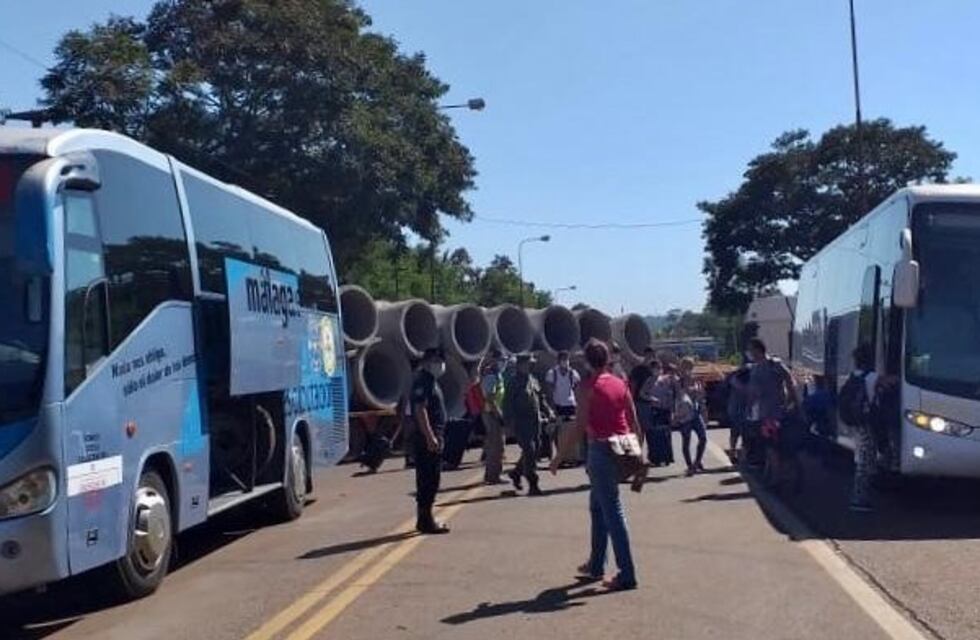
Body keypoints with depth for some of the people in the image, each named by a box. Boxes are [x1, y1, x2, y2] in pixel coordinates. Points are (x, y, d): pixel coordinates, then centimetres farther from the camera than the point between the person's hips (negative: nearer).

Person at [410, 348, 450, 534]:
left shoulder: (431, 381, 19)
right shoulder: (423, 381, -13)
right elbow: (420, 410, -22)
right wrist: (430, 437, -26)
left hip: (434, 437, 10)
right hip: (427, 439, -10)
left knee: (431, 480, 14)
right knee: (427, 480, -7)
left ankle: (425, 518, 20)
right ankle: (425, 520, -4)